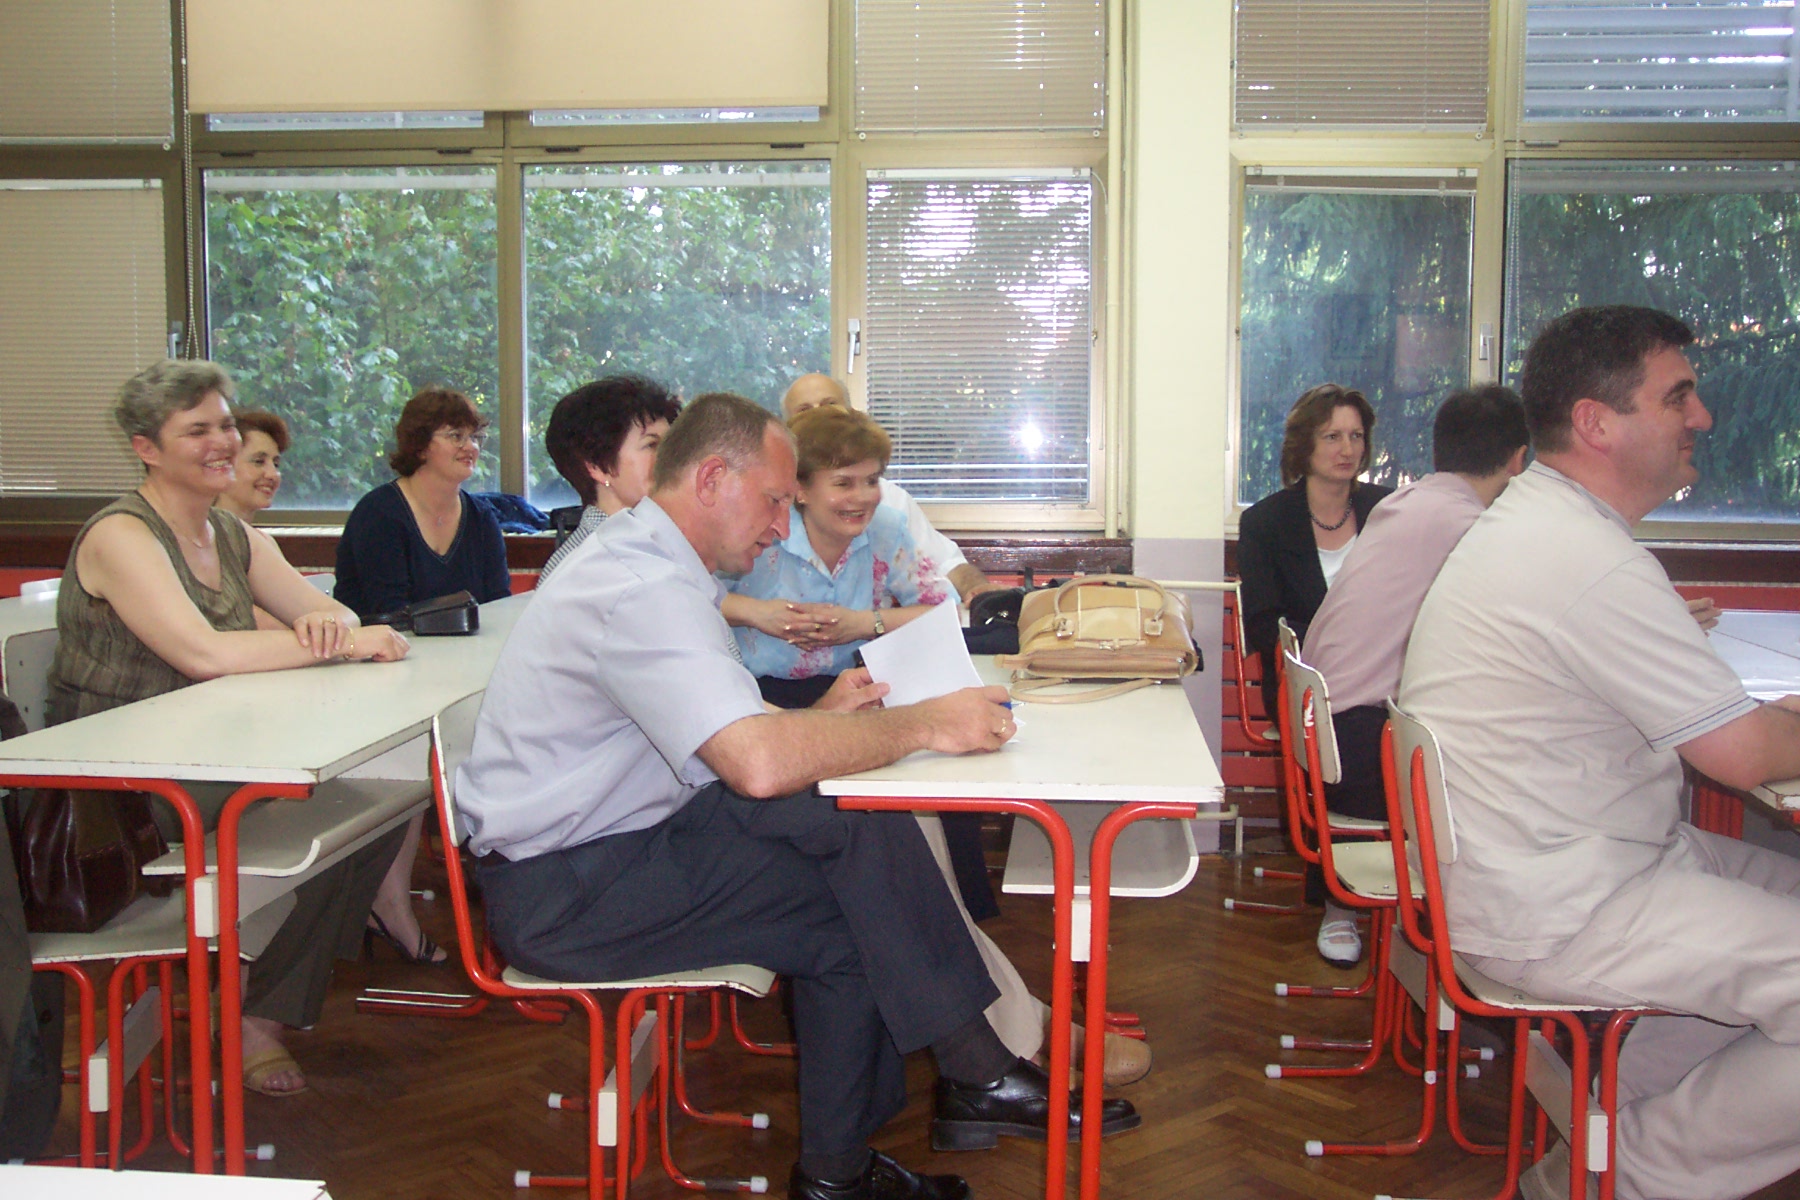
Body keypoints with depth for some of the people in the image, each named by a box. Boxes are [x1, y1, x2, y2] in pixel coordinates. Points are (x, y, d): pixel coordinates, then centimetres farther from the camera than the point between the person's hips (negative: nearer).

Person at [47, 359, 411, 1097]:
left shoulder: (228, 536, 12)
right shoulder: (121, 536, -14)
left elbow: (331, 612, 7)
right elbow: (203, 652, -28)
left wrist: (326, 623, -19)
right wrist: (345, 643, -25)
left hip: (201, 769, 8)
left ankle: (274, 1006, 0)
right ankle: (255, 1012, -4)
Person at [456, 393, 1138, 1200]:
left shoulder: (644, 562, 11)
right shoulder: (643, 588, -24)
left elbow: (722, 731, 18)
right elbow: (759, 762, -35)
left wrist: (819, 716, 1)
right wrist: (923, 724, -24)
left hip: (631, 824, 9)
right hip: (561, 887, -9)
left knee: (867, 825, -7)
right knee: (851, 917, -13)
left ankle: (972, 1075, -4)